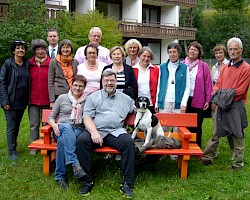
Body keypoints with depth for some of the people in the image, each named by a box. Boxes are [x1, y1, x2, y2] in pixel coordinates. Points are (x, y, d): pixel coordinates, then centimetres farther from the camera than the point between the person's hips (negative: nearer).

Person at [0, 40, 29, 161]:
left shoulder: (27, 64, 7)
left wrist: (27, 99, 3)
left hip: (22, 101, 4)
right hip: (11, 101, -4)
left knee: (17, 126, 13)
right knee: (11, 127, -1)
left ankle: (13, 145, 29)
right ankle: (12, 152, 5)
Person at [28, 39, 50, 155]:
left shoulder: (50, 64, 0)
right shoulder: (30, 64, 7)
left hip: (46, 100, -2)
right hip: (33, 100, 2)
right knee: (34, 125, 6)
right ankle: (33, 147, 15)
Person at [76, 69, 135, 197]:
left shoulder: (125, 98, 22)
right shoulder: (93, 97, 15)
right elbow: (87, 117, 4)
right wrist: (94, 132, -13)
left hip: (116, 132, 1)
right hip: (95, 131, -1)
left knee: (129, 142, -29)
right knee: (81, 141, -30)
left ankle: (127, 183, -21)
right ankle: (88, 180, -18)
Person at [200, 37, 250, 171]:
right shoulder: (225, 68, 14)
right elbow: (217, 84, 14)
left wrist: (227, 95, -10)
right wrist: (216, 95, -5)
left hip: (236, 105, -6)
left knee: (237, 135, 3)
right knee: (216, 133, 14)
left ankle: (238, 163, 14)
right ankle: (208, 157, 23)